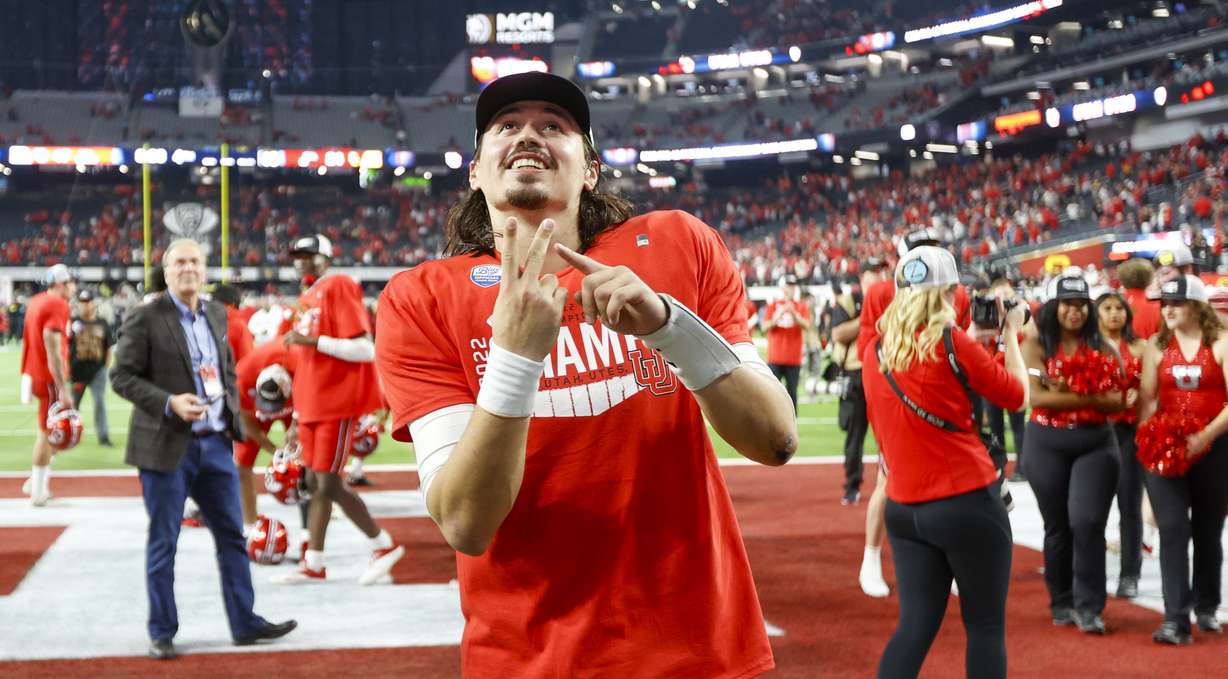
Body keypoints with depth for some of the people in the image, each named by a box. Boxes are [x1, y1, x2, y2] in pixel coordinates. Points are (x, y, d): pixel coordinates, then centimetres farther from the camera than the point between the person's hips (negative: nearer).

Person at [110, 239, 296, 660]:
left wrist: (232, 411, 9)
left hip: (215, 443, 6)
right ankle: (162, 633, 14)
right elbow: (122, 376, -9)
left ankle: (244, 622, 19)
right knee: (163, 543, 3)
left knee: (232, 536, 9)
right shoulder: (144, 318, -8)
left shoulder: (217, 314, 11)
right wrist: (169, 402, -21)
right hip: (166, 446, -6)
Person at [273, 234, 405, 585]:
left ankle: (383, 545, 8)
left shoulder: (339, 288, -12)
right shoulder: (308, 298, 15)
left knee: (329, 484, -7)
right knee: (316, 482, 10)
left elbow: (365, 350, -19)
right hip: (312, 402, 9)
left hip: (337, 401, -9)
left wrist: (313, 341, -23)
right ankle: (313, 563, 16)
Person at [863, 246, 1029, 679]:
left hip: (904, 507, 6)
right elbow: (1016, 396, -2)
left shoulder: (877, 350, 5)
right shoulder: (951, 341, -13)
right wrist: (1010, 333, 8)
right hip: (968, 504, -6)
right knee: (986, 626, 7)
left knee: (916, 625, 9)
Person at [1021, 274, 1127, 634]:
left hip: (1096, 443, 1)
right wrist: (1089, 397, -16)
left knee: (1087, 521, -10)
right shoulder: (1035, 346, -1)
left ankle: (1089, 606, -2)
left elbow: (1117, 401, -3)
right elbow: (1035, 397, -12)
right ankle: (1062, 603, 22)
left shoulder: (1102, 348, 5)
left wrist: (1066, 393, -18)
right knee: (1057, 525, 8)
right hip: (1046, 444, 0)